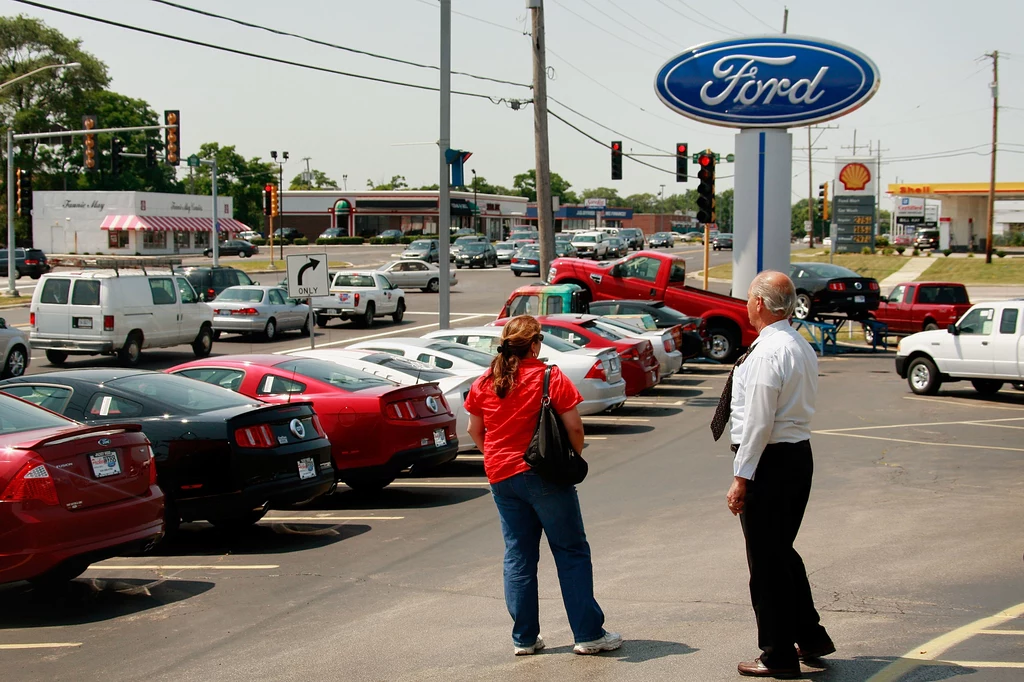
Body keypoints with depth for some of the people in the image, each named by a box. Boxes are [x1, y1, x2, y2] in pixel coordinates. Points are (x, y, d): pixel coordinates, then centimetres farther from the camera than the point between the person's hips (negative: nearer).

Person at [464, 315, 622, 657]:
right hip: (543, 475, -5)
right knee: (571, 552, 3)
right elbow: (574, 427, -12)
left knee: (518, 556, 11)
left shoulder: (484, 382, 4)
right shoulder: (549, 377, -9)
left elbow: (474, 430, 12)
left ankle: (524, 638, 13)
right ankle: (588, 634, 3)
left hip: (501, 476, 5)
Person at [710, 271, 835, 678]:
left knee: (766, 560, 1)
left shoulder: (767, 352, -19)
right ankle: (809, 636, 29)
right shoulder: (802, 348, 11)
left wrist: (741, 478, -17)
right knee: (782, 552, 22)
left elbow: (758, 421, -21)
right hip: (800, 455, 10)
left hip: (770, 461, -10)